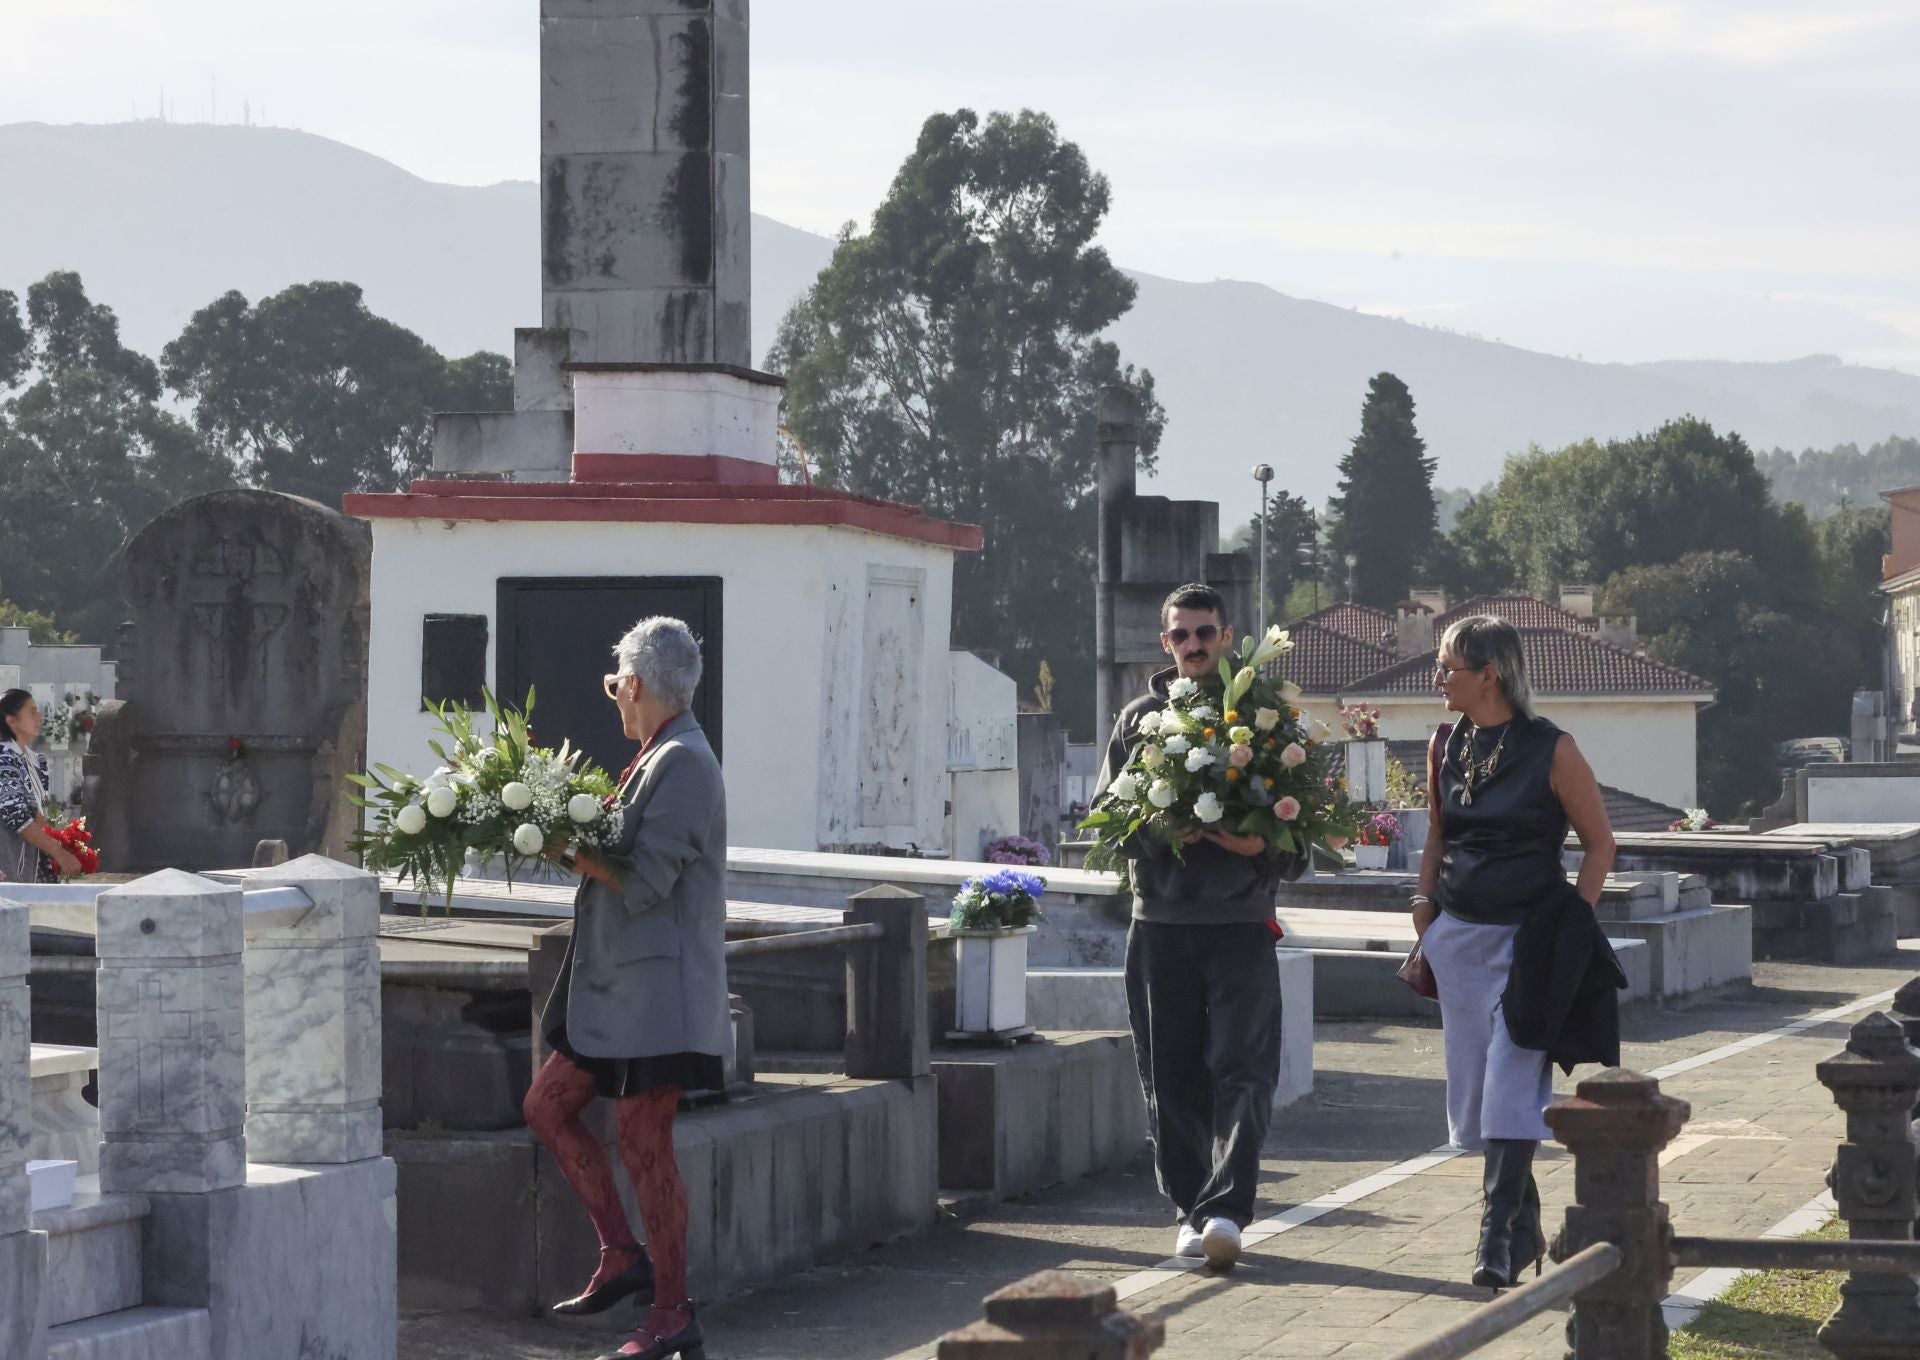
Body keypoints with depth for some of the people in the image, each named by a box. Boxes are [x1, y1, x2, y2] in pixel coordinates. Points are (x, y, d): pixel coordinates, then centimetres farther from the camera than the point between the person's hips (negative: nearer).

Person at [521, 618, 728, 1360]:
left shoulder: (683, 763, -16)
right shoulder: (656, 758, 15)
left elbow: (642, 884, -22)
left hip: (655, 993, -10)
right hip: (614, 990, 10)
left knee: (643, 1144, -5)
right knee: (549, 1106, 11)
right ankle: (621, 1255, 14)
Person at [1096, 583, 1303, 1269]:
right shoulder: (1139, 717, 12)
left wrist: (1261, 846, -15)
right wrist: (1161, 832, -10)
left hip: (1241, 924, -2)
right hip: (1159, 923, 2)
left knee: (1242, 1072, -11)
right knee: (1171, 1082, 4)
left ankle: (1226, 1210, -18)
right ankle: (1189, 1208, 13)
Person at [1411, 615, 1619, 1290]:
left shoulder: (1551, 750, -9)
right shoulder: (1445, 746, 6)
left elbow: (1599, 841, -3)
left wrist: (1572, 919, -9)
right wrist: (1424, 908, 10)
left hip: (1528, 939, -6)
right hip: (1459, 935, 6)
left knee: (1512, 1087, -11)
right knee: (1474, 1087, 8)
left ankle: (1498, 1234, -10)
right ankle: (1524, 1225, 21)